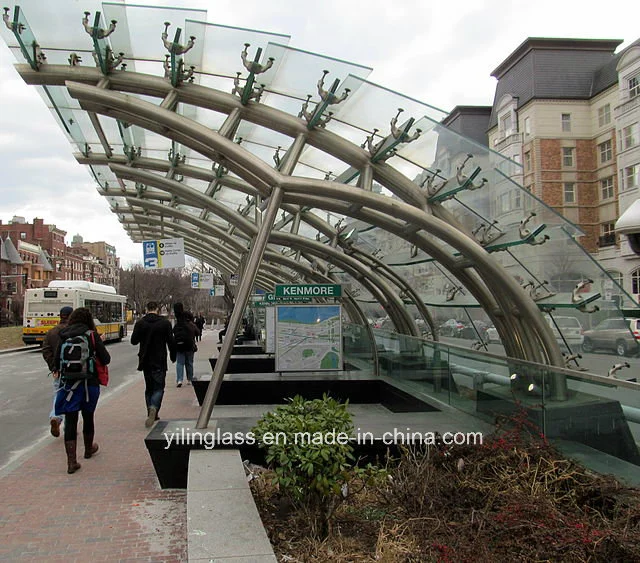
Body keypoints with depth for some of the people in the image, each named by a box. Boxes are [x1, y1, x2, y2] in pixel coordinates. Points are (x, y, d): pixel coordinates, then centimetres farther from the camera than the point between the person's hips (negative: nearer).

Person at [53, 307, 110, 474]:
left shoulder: (63, 337, 0)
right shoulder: (92, 336, -7)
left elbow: (56, 362, 2)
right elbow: (106, 359, -7)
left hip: (68, 384, 1)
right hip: (89, 383, -1)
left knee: (70, 421, 3)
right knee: (88, 417, 19)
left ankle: (71, 461, -2)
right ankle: (88, 449, 40)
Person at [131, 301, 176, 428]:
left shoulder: (140, 323, -2)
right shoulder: (165, 323, -6)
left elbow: (134, 341, 2)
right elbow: (171, 342, -4)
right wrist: (173, 356, 10)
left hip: (145, 361, 2)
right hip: (159, 361, -2)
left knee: (148, 388, 15)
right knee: (158, 387, 2)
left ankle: (152, 414, 16)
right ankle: (154, 407, -24)